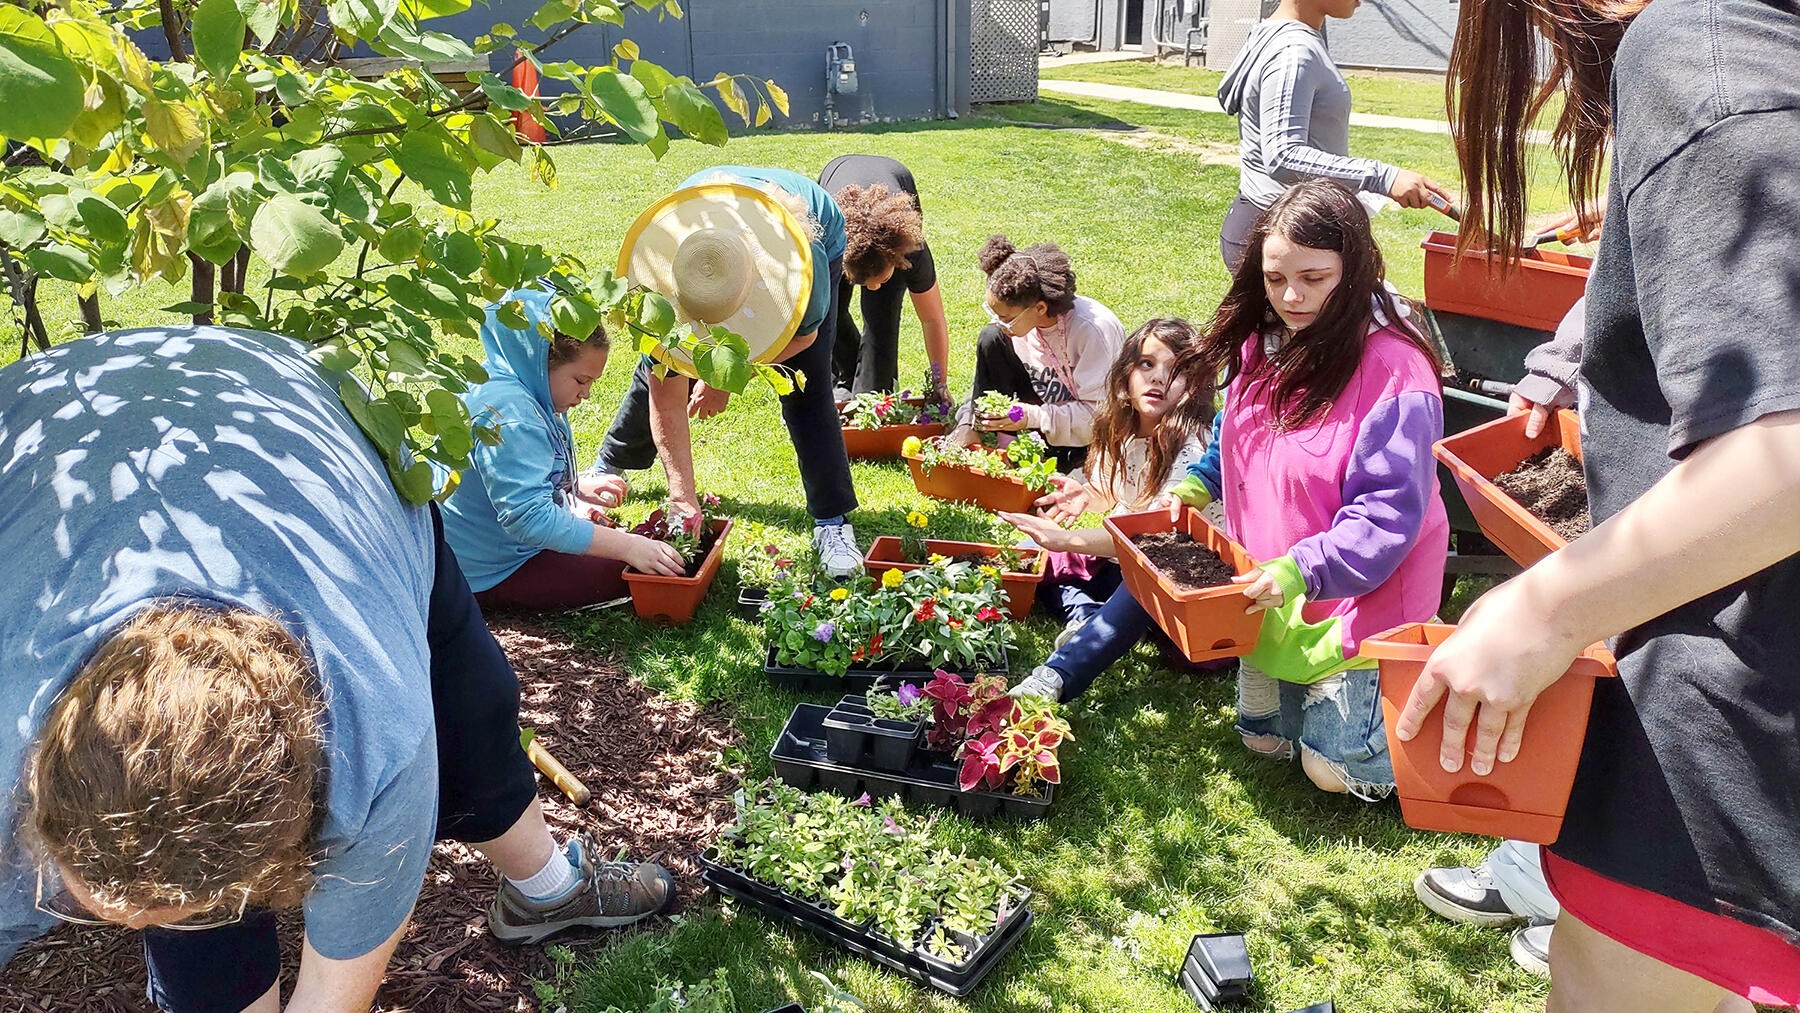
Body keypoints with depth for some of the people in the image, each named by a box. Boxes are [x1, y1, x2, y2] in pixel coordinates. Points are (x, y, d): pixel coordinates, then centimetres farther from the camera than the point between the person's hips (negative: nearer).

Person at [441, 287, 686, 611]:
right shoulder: (508, 416, -30)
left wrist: (579, 486, 10)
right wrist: (628, 546, -35)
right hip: (489, 572, -11)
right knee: (620, 573, -17)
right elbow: (529, 518, -36)